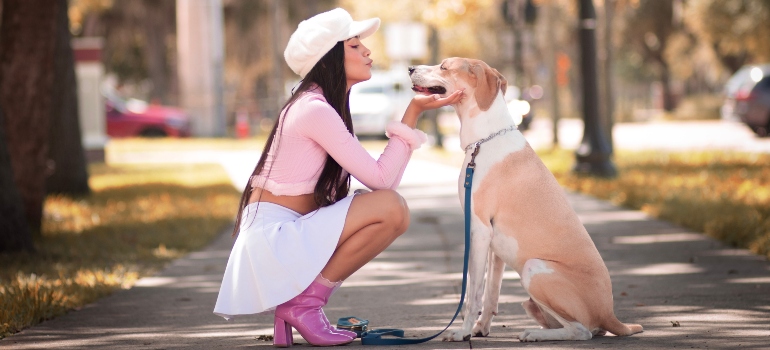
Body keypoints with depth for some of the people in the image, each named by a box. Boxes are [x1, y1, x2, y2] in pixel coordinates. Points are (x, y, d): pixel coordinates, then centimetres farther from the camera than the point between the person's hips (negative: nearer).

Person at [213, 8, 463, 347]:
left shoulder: (327, 107, 16)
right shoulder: (314, 110, -16)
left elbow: (375, 175, 8)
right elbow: (381, 180, -16)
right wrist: (412, 114, -13)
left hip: (288, 232, 10)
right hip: (273, 234, -10)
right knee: (391, 208, -18)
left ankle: (299, 303, 7)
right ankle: (303, 303, -9)